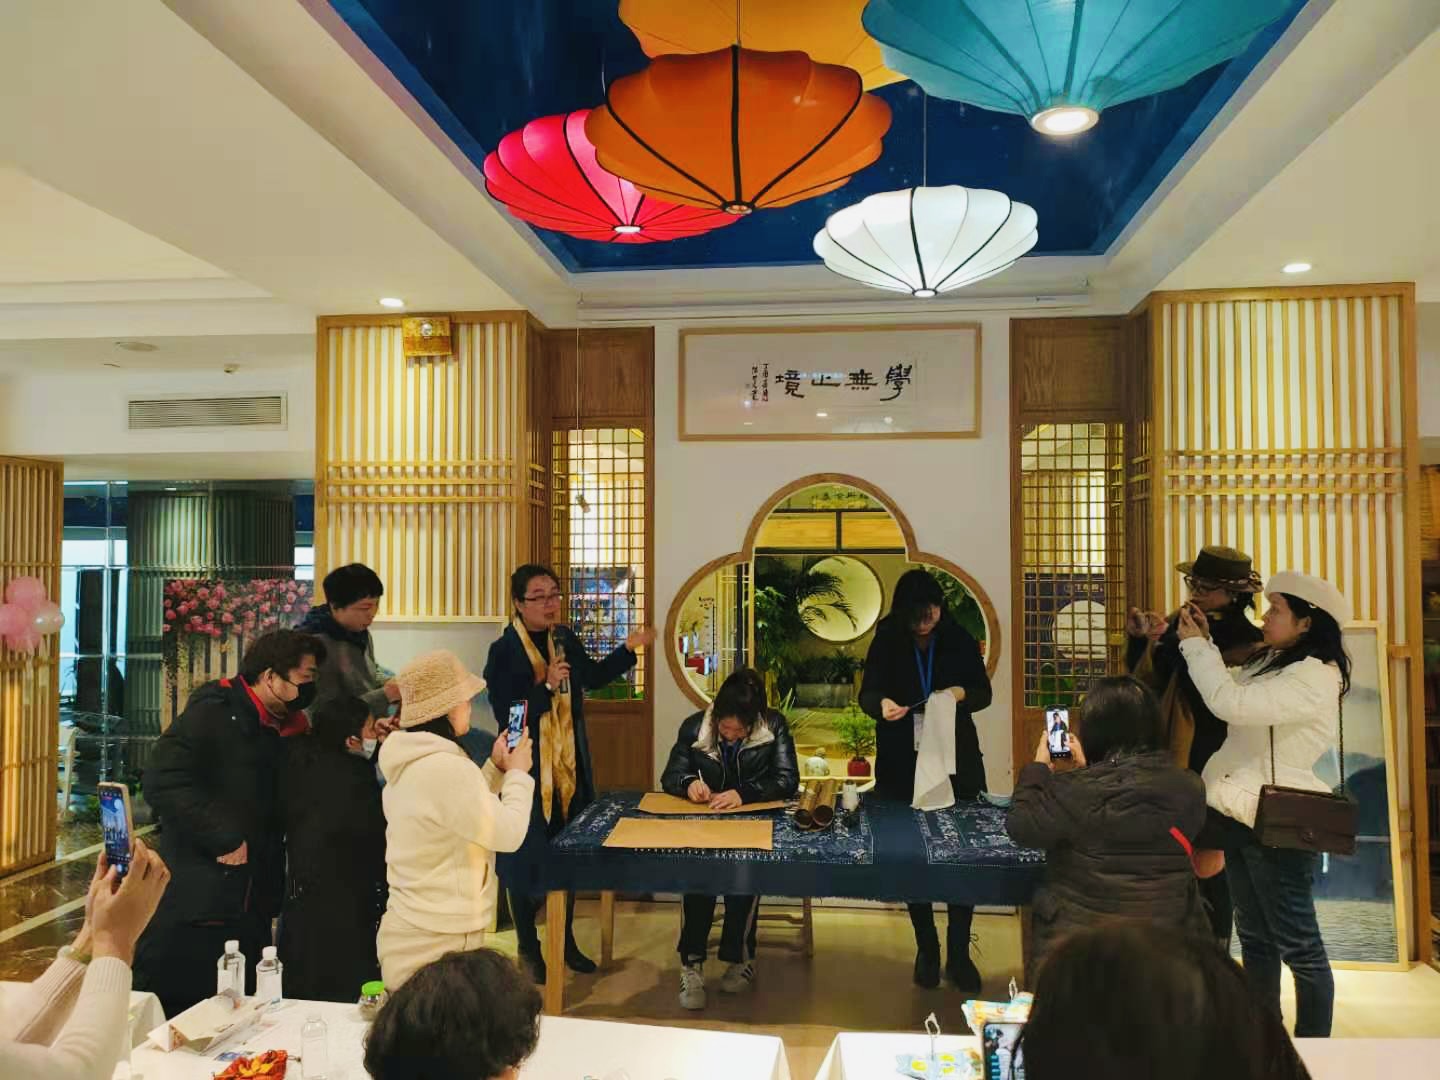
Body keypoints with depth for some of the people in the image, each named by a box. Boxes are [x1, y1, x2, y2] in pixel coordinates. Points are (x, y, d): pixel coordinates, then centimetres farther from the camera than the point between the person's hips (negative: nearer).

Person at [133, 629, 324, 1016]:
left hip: (248, 917, 8)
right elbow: (162, 781, -24)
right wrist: (224, 838, -22)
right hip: (192, 913, -8)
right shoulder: (213, 713, -12)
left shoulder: (278, 733, 12)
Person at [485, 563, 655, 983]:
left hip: (569, 766, 6)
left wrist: (628, 648, 10)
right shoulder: (504, 650, -16)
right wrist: (546, 686, -28)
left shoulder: (565, 638, 2)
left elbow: (593, 677, 19)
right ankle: (529, 950, 24)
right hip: (527, 772, -6)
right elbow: (507, 716, -21)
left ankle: (566, 940, 34)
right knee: (527, 861, 5)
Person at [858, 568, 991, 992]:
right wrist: (882, 704, -28)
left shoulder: (960, 639, -3)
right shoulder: (887, 641, -4)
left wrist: (962, 693, -19)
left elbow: (983, 693, 3)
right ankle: (926, 950, 23)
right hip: (902, 764, 0)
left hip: (957, 761, 0)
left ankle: (959, 953, 16)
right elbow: (867, 693, -5)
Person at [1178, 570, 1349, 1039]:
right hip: (1245, 817, 9)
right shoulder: (1270, 662, 9)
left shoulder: (1316, 676, -20)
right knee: (1255, 938, 18)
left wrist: (1196, 646, -16)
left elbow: (1231, 703, -28)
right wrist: (1205, 643, 3)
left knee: (1297, 945, 5)